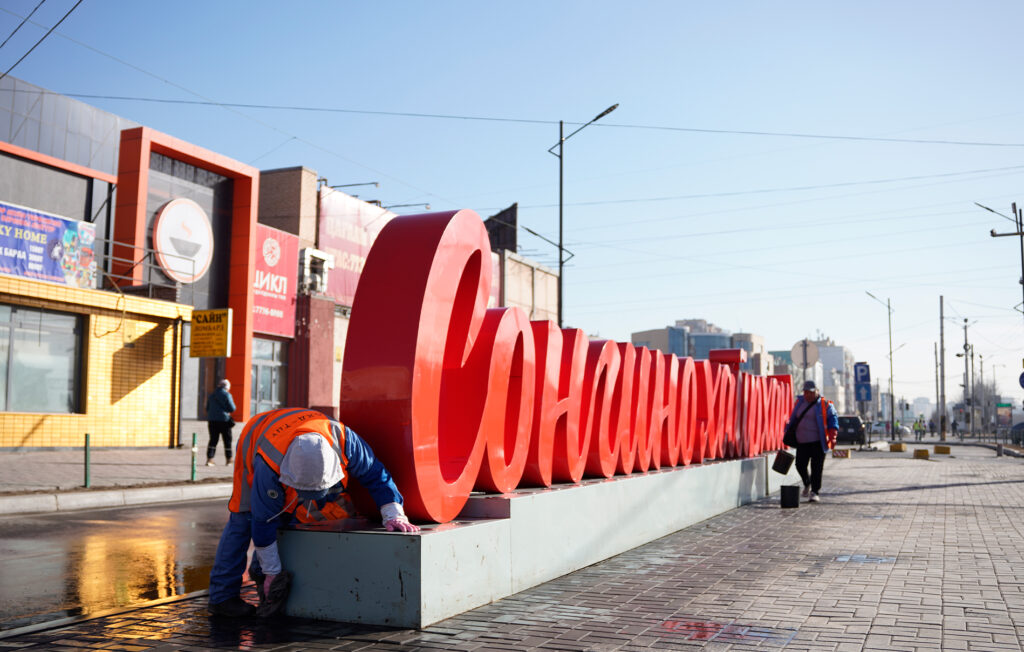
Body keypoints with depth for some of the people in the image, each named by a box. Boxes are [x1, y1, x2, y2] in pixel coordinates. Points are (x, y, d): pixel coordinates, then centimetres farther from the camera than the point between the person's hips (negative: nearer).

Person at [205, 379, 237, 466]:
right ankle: (228, 460, 14)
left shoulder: (211, 395, 11)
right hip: (224, 420, -5)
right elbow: (232, 408, -10)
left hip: (212, 420, 5)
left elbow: (207, 408, 16)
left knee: (213, 440, 7)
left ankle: (209, 458, -4)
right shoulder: (227, 395, -7)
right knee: (227, 440, 7)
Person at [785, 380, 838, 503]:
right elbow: (792, 419, 21)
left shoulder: (825, 405, -1)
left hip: (817, 442, -4)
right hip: (801, 442, 4)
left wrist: (832, 438, -17)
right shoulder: (800, 402, 13)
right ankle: (807, 484, 29)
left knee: (817, 468, -5)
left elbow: (833, 421, -5)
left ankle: (814, 492, 4)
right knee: (800, 465, 2)